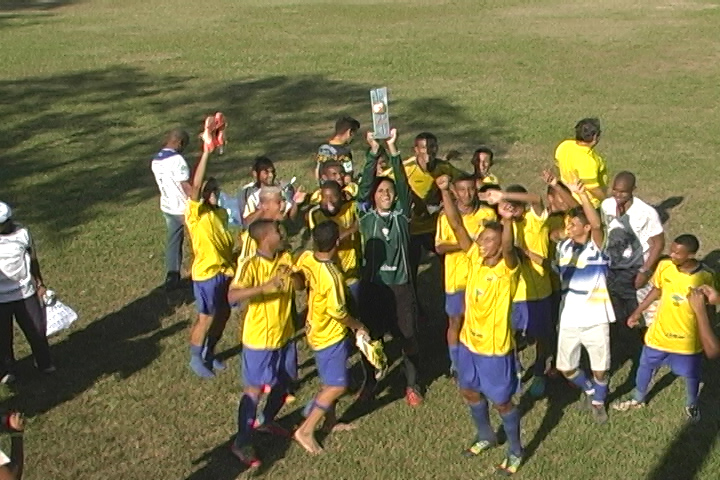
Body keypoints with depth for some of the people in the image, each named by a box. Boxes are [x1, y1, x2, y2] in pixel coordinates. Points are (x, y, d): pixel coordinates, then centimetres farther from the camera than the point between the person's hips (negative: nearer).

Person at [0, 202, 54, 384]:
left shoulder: (22, 233, -7)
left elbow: (33, 259, 5)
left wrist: (40, 284, 10)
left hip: (25, 293, 2)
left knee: (37, 329, 13)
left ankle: (44, 363, 35)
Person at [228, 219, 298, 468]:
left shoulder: (285, 258, -1)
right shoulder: (249, 265, -22)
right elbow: (232, 296, -33)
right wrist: (265, 287, -43)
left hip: (284, 335, 7)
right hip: (259, 339, -7)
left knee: (284, 382, 20)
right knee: (254, 389, 1)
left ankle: (267, 421, 45)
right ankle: (242, 442, 15)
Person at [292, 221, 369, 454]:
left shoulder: (306, 258, -11)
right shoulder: (331, 276, -32)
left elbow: (298, 283, 6)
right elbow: (337, 312, -24)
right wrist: (358, 326, -8)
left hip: (315, 329, 9)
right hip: (329, 336, -9)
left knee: (330, 380, 24)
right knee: (337, 386, 1)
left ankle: (330, 421, 39)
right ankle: (306, 431, 4)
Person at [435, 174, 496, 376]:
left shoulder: (488, 214, -3)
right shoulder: (446, 216, -6)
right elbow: (439, 247, -10)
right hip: (456, 278, -1)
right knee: (455, 321, 10)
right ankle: (456, 364, 26)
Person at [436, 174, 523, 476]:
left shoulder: (507, 268, -21)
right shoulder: (475, 258, -5)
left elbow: (508, 248, -44)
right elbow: (457, 226, -12)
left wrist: (507, 221, -64)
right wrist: (445, 192, -24)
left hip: (495, 347, -6)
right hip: (469, 341, 6)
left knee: (501, 401, 8)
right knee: (470, 392, 22)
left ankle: (516, 451, 30)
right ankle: (486, 437, 46)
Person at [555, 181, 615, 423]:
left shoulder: (598, 247, -14)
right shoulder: (563, 246, 1)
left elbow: (597, 224, -36)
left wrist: (582, 195, -48)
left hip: (595, 319, -4)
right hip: (569, 319, 4)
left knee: (600, 368, 8)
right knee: (565, 367, 11)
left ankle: (598, 401, 36)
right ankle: (588, 389, 40)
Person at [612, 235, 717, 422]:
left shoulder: (705, 277, -24)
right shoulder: (664, 266, -17)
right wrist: (638, 312, 8)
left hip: (689, 338, -2)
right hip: (660, 332, 2)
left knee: (691, 375, 20)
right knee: (645, 366, 21)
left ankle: (691, 405, 51)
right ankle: (638, 399, 49)